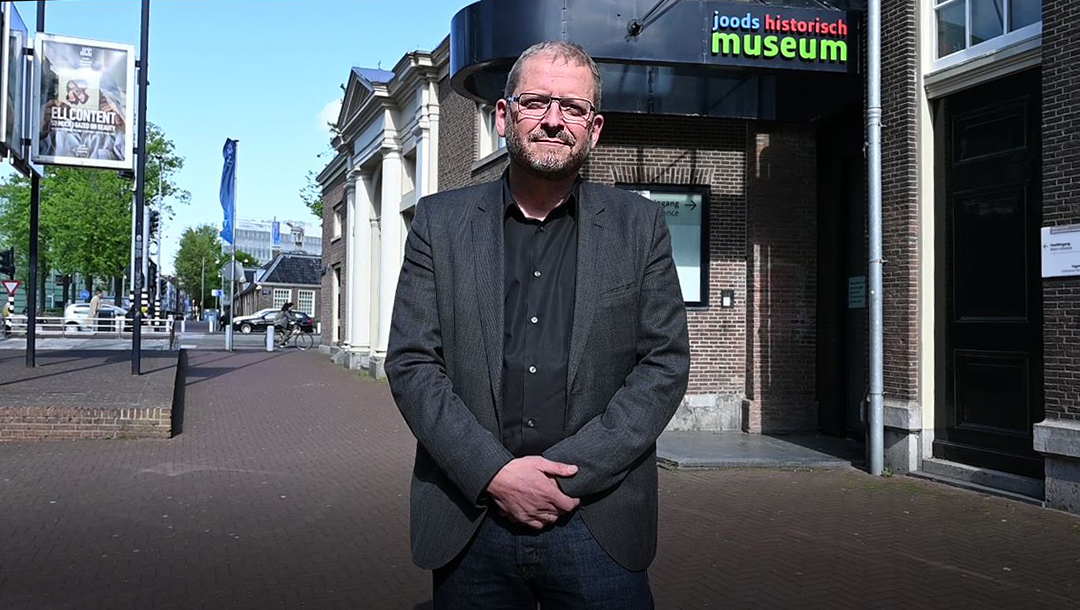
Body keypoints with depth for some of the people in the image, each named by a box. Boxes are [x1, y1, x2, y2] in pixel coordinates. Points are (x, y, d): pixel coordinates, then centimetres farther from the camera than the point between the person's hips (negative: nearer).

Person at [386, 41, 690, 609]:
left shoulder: (640, 226, 4)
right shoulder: (439, 221, 4)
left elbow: (665, 364, -1)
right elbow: (410, 363, -1)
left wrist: (568, 472, -11)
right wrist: (494, 473, -12)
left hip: (598, 526, 0)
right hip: (467, 523, 1)